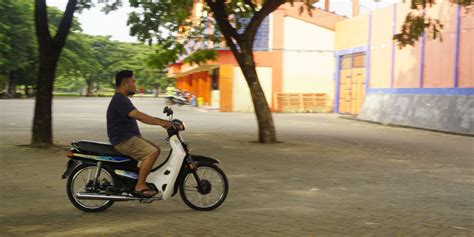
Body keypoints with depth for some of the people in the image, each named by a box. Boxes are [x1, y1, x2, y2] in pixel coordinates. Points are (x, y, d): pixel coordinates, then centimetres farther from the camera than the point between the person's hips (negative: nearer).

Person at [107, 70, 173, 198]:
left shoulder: (123, 99, 18)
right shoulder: (119, 100, -17)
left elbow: (140, 116, 17)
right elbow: (139, 116, -28)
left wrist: (161, 121, 8)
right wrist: (161, 122, -27)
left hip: (130, 137, 11)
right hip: (123, 140, -11)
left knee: (156, 149, 9)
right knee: (152, 153, -21)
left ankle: (142, 180, 11)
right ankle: (139, 186, -17)